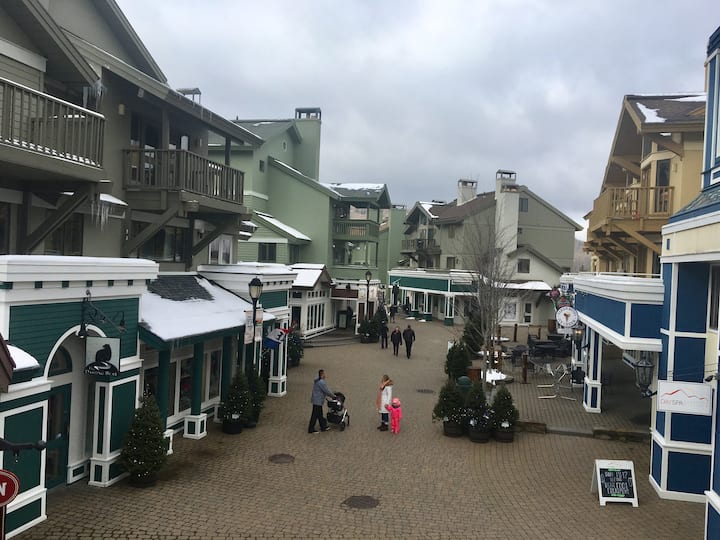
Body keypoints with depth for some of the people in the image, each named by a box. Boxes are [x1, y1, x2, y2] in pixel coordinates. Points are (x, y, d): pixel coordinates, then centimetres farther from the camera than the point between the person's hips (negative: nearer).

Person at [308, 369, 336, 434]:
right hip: (317, 401, -10)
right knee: (315, 415, -1)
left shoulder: (317, 381, 11)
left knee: (320, 414, 18)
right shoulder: (321, 382, -22)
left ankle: (323, 427, 28)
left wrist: (331, 395, 21)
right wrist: (334, 396, -6)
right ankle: (311, 429, 7)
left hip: (316, 400, 10)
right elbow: (327, 391, -18)